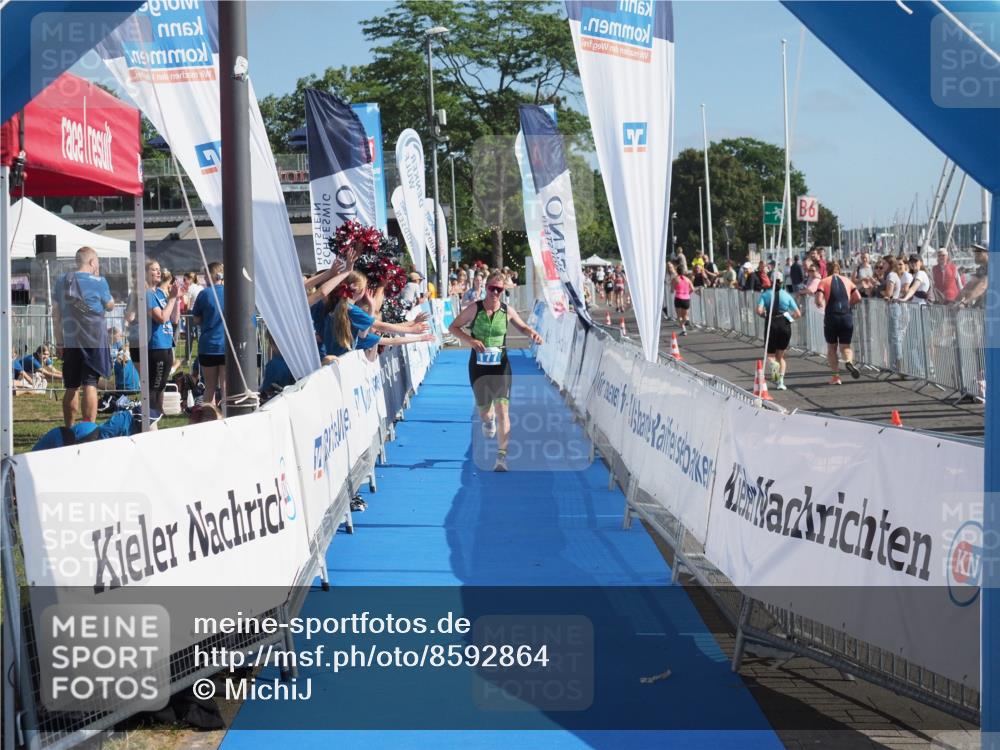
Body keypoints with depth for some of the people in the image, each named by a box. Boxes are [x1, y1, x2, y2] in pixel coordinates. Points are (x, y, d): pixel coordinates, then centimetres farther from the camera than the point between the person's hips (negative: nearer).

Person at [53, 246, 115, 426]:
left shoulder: (61, 281, 7)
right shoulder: (98, 282, -7)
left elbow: (56, 314, 9)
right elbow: (110, 305, 8)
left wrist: (59, 342, 14)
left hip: (69, 342, 4)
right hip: (94, 341, -4)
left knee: (71, 388, 11)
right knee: (90, 385, -5)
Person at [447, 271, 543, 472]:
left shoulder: (507, 311, -2)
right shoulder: (474, 309, -6)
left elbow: (522, 327, 15)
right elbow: (453, 327, -1)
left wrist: (533, 334, -7)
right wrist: (469, 340, -17)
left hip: (500, 366, 0)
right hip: (478, 365, 0)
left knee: (502, 409, -15)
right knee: (483, 409, 12)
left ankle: (502, 457, -14)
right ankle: (488, 420, 54)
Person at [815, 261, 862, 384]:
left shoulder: (824, 282, 2)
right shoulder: (847, 281, 10)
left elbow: (818, 301, -10)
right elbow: (858, 298, 3)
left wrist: (822, 305, 12)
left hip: (831, 317, -2)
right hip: (847, 317, 2)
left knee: (831, 347, 13)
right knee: (845, 346, 9)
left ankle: (835, 376, 8)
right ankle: (849, 361, -25)